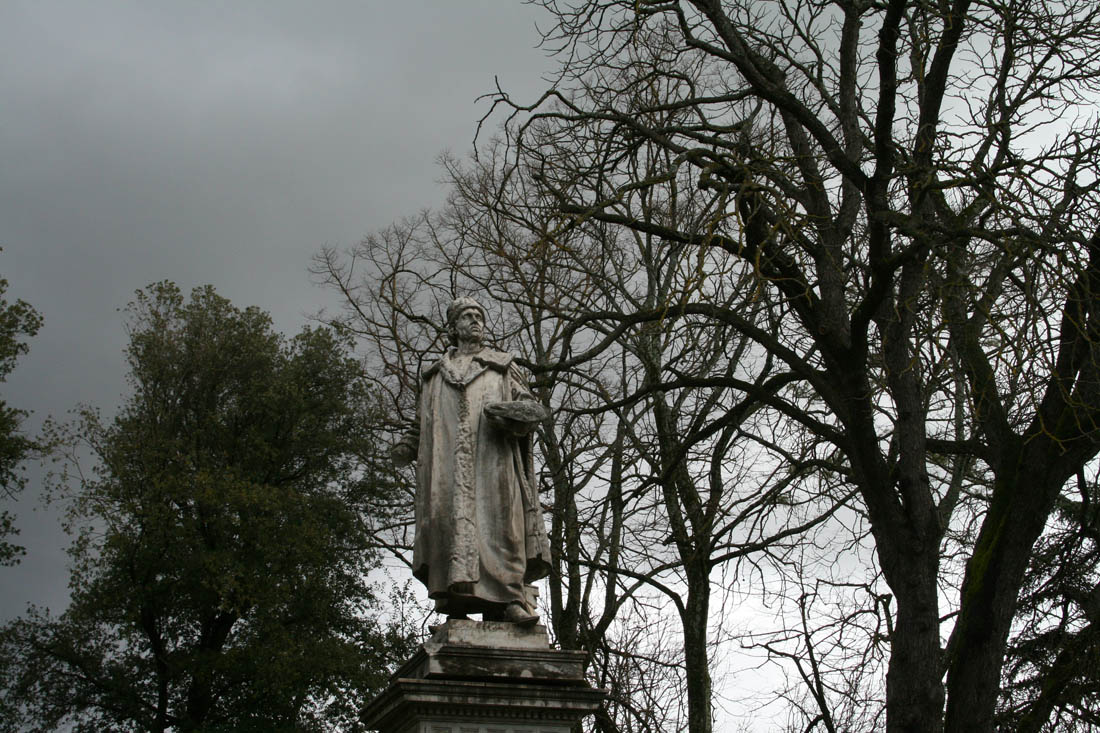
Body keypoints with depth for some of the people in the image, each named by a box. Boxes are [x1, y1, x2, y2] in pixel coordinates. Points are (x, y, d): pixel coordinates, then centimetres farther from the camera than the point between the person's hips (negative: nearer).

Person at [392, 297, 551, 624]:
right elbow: (423, 421, 26)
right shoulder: (436, 374, 29)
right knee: (452, 517, -14)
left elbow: (529, 407, 12)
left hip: (492, 455, -1)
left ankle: (509, 598, -23)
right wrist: (408, 447, 6)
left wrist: (512, 412, -11)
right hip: (448, 459, 2)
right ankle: (456, 598, -21)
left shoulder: (503, 367, 23)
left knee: (498, 520, -16)